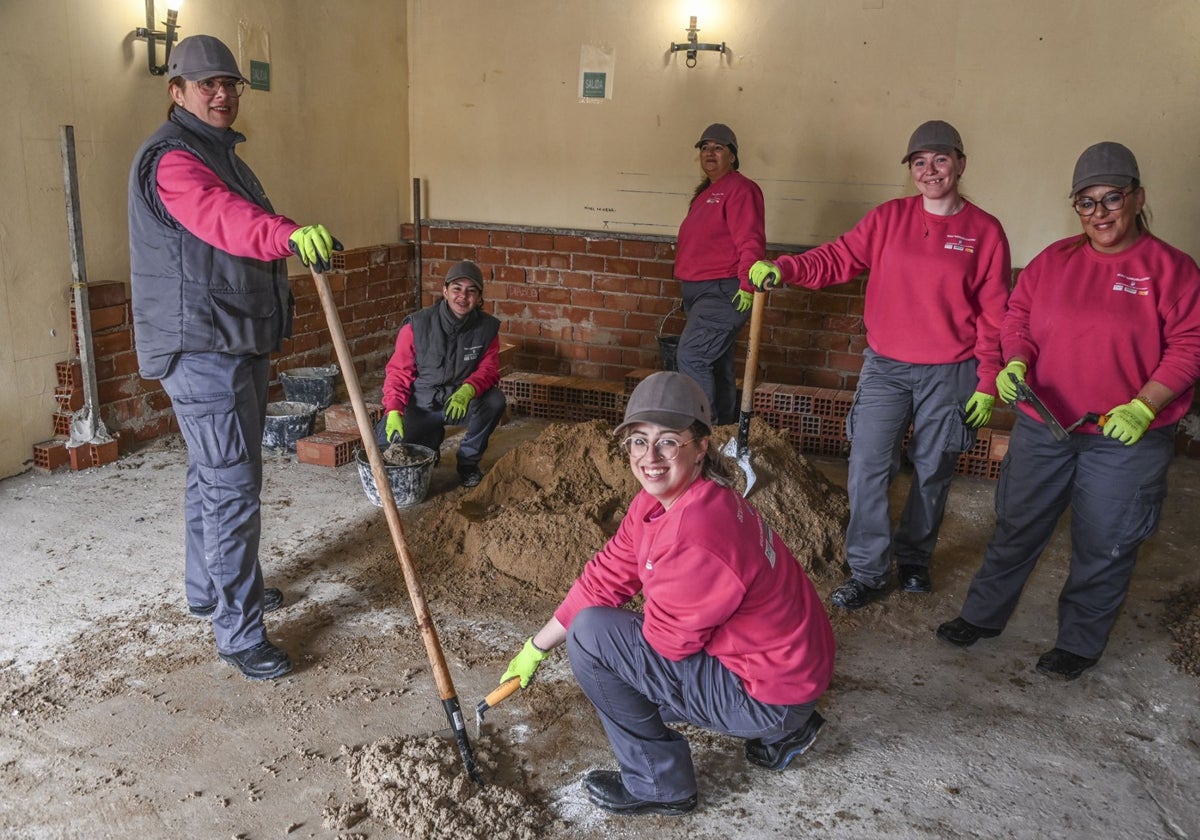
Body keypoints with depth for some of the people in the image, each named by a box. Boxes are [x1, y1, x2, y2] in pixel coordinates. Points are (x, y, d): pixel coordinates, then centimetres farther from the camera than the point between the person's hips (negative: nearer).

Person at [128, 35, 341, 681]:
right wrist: (290, 234, -56)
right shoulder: (171, 157, -16)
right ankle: (237, 632, 0)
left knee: (212, 476, 20)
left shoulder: (218, 152, 18)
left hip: (237, 342, 10)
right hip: (200, 348, -10)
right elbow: (224, 218, -38)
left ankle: (207, 589, 37)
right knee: (233, 487, -9)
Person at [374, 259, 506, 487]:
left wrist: (467, 390, -36)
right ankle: (431, 439, 15)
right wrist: (393, 412, -25)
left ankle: (469, 461, -5)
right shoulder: (417, 325, -14)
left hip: (461, 403, 1)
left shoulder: (487, 328, -9)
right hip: (421, 404, -1)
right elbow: (398, 372, -10)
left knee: (495, 400, -30)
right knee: (385, 441, -22)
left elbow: (488, 369, -13)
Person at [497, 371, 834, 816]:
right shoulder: (657, 502, -1)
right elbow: (605, 578, 5)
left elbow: (667, 639, -19)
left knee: (591, 634, -13)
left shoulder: (697, 532, -30)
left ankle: (659, 785, 6)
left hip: (766, 694, -9)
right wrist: (535, 648, 9)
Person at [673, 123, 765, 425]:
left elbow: (751, 242, -21)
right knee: (716, 366, 15)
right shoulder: (705, 193, 19)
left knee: (690, 357, -17)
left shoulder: (740, 189, -11)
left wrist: (747, 286, -30)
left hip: (724, 292, -10)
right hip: (699, 292, 10)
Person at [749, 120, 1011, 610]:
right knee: (867, 468, -3)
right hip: (885, 367, 1)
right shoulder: (890, 218, 3)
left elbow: (993, 316, 0)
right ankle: (868, 571, 10)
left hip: (949, 375, -1)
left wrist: (987, 384, -3)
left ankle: (914, 559, 32)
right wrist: (782, 269, -17)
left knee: (932, 472, 11)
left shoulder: (985, 232, -1)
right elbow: (837, 260, 0)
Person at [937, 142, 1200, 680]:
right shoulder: (1054, 260, 4)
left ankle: (1080, 643, 28)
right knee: (1017, 527, 13)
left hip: (1126, 439, -3)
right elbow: (1019, 317, 7)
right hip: (1043, 425, 3)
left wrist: (1144, 406, -21)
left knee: (1103, 545, 10)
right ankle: (983, 616, 30)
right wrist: (1015, 363, -13)